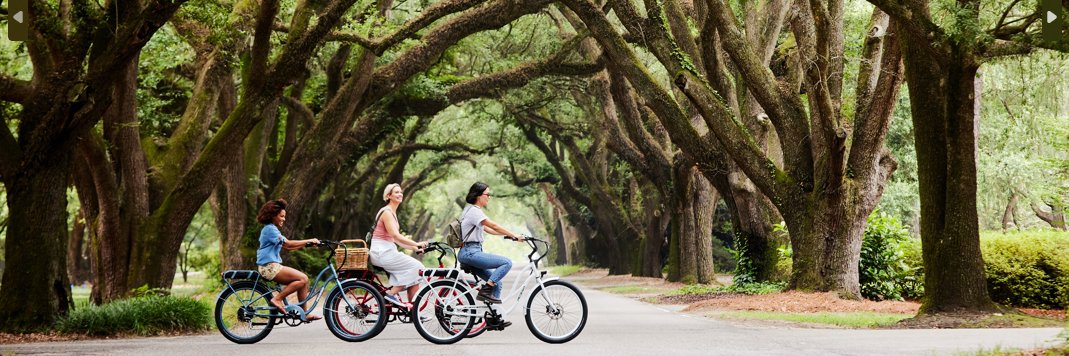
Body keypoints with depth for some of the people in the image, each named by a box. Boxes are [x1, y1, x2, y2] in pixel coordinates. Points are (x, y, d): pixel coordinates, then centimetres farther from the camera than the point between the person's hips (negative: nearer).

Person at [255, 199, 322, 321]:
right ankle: (277, 299, -14)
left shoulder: (272, 229, 23)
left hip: (273, 266, 10)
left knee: (304, 280, 3)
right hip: (269, 267, -10)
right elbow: (288, 244, -19)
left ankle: (304, 314, 4)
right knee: (303, 279, -18)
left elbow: (287, 247, 17)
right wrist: (309, 241, -13)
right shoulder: (270, 229, -11)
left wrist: (305, 244, 6)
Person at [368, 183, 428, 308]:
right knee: (416, 267, -12)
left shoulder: (392, 212, 19)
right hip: (382, 252, -9)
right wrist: (416, 244, -24)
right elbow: (395, 235, -22)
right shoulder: (387, 212, -12)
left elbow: (396, 239, 19)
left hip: (387, 251, 9)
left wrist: (414, 248, 10)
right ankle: (392, 293, -10)